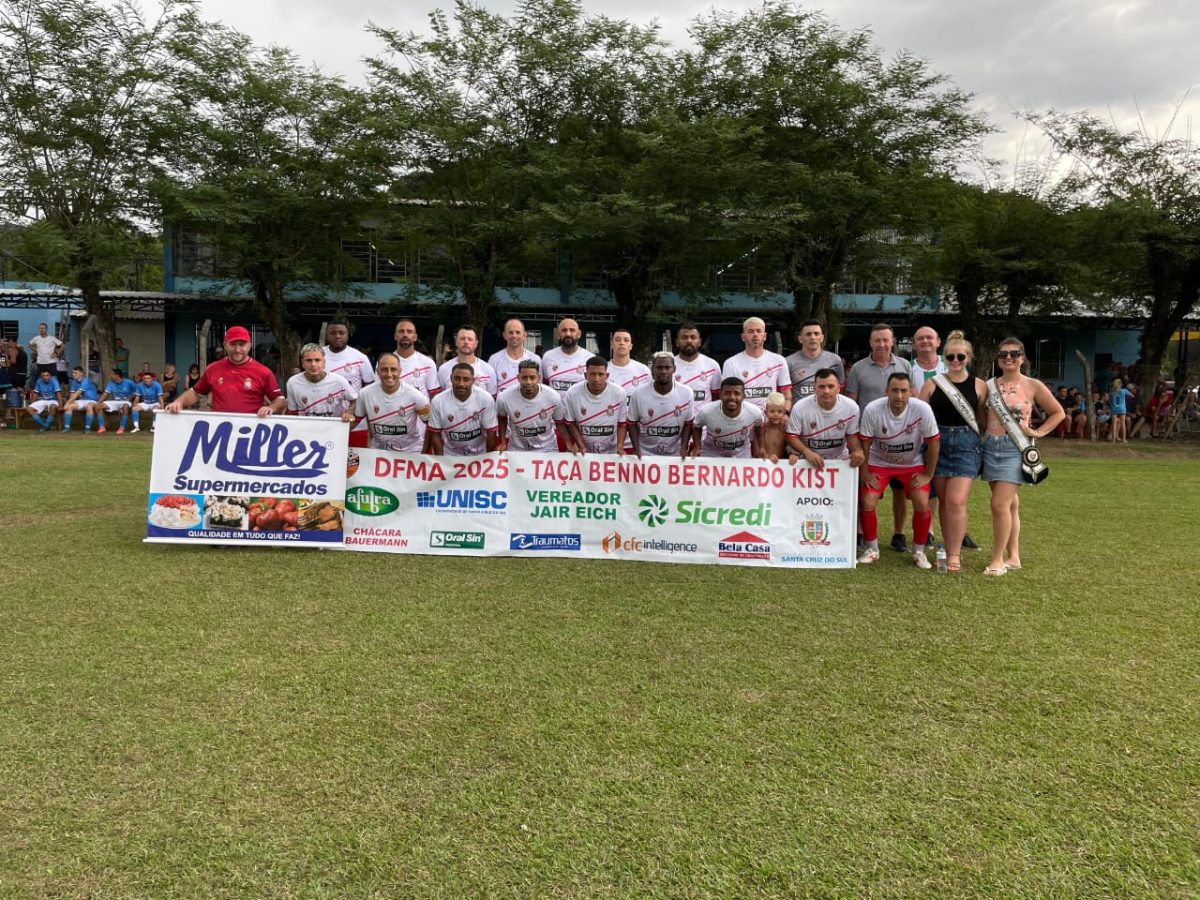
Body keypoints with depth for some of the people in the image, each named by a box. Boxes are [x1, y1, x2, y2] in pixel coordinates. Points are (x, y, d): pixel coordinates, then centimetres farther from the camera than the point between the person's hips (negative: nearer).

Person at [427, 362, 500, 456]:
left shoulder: (486, 399, -14)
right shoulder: (438, 401, -11)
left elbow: (491, 432, -7)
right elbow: (435, 434, -3)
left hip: (479, 455, 0)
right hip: (450, 456, 0)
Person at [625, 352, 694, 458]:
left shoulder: (686, 393, -8)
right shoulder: (638, 394, -10)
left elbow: (688, 423, 1)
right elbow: (632, 423, -1)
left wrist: (684, 447, -10)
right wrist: (636, 449, -11)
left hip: (676, 455, 1)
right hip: (645, 455, -1)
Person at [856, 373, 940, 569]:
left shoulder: (922, 409, -26)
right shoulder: (872, 410, -26)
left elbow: (932, 443, -13)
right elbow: (864, 443, -13)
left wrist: (928, 474, -9)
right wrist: (865, 473, -11)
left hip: (913, 464, 0)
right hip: (879, 463, 0)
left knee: (922, 504, -13)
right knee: (866, 503, -11)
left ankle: (919, 551, 9)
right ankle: (872, 549, 11)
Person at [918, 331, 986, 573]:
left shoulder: (979, 386, 4)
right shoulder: (932, 383, 4)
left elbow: (983, 417, 13)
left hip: (966, 444, -2)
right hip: (938, 443, 2)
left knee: (956, 501, -11)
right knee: (944, 501, 7)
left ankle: (955, 554, -1)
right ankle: (949, 550, 18)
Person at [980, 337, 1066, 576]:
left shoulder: (1033, 386, -1)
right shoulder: (990, 385, 8)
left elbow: (1058, 413, 6)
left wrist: (1038, 433, -3)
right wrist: (984, 433, -2)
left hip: (1015, 448, -4)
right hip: (991, 447, 4)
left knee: (1000, 504, -13)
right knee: (1009, 504, 10)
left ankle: (997, 560, -3)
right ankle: (1013, 557, 18)